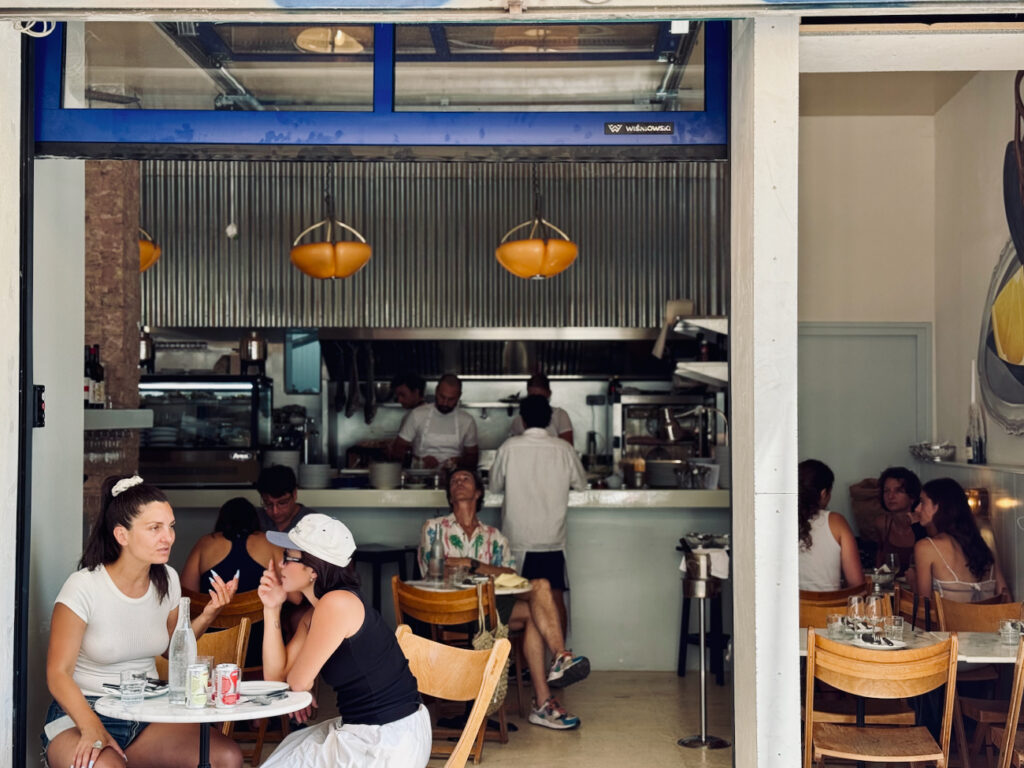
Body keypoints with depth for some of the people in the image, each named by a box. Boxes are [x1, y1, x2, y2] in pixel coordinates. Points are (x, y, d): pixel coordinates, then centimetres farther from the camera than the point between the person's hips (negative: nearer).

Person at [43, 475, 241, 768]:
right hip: (79, 713, -5)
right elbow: (58, 673, -13)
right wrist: (91, 728, -29)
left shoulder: (166, 580, 5)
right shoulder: (83, 587, -13)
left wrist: (209, 614, -1)